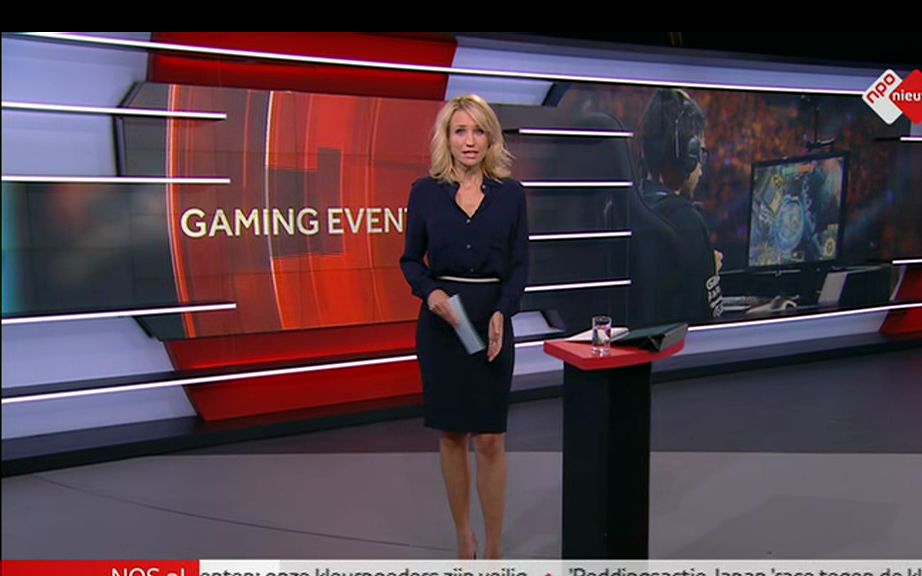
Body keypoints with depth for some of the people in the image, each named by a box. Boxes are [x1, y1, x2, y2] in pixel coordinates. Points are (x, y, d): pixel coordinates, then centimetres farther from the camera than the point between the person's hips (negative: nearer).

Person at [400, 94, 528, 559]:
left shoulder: (510, 194, 2)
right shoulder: (425, 192, 2)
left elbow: (519, 265, 1)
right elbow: (410, 260, 6)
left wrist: (501, 314, -15)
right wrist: (430, 292, -14)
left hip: (492, 321, -1)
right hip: (440, 322, 1)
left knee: (490, 439, -2)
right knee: (451, 434, 9)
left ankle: (493, 549, 11)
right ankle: (464, 540, 24)